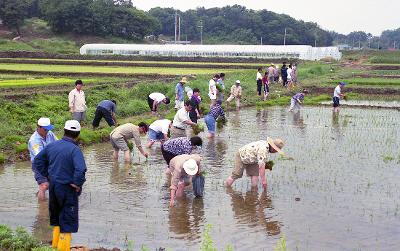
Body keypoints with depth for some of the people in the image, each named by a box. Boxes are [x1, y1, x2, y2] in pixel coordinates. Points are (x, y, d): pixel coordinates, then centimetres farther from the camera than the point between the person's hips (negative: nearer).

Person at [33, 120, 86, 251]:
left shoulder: (52, 145, 2)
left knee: (56, 217, 24)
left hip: (53, 186, 7)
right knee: (68, 220, 6)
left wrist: (48, 175, 13)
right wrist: (77, 184, -18)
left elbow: (37, 161, 12)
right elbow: (80, 169, -34)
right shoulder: (74, 150, -20)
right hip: (67, 189, -7)